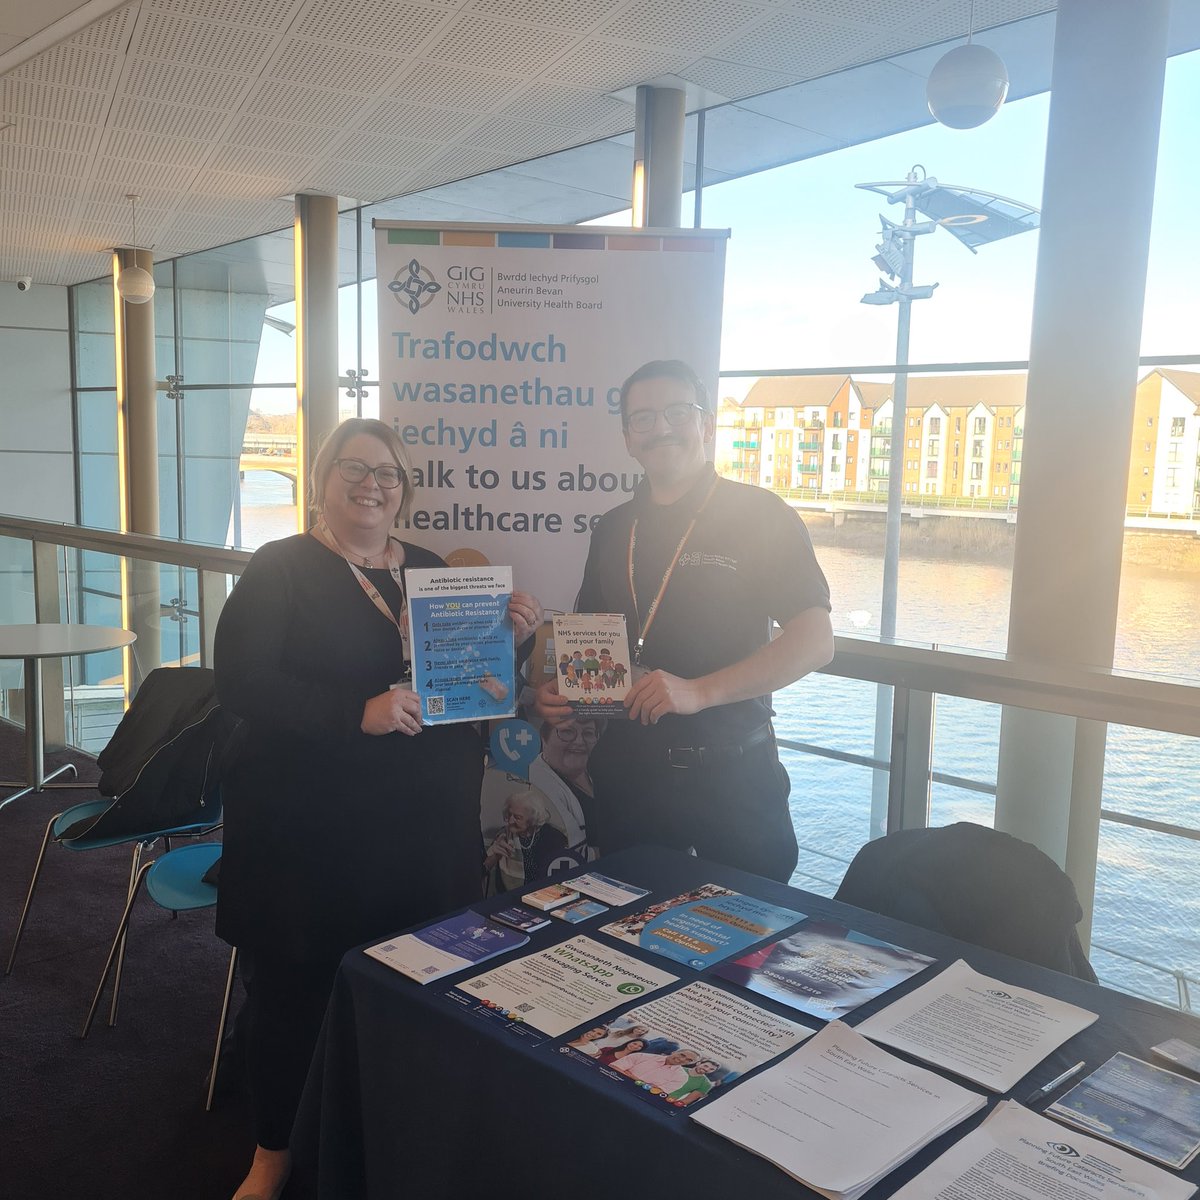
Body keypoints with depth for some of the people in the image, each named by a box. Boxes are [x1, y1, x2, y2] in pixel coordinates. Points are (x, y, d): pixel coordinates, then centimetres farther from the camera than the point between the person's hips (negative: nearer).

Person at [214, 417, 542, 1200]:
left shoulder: (431, 570, 11)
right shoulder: (281, 568, -4)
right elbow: (242, 682, -16)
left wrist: (510, 635, -5)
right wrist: (358, 713, -26)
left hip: (427, 832, 4)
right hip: (310, 834, -4)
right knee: (295, 987, 10)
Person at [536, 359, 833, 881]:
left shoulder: (760, 515, -6)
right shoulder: (613, 529, 11)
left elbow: (815, 642, -13)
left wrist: (699, 691, -22)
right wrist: (557, 690, -1)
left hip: (731, 774, -4)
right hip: (626, 769, 4)